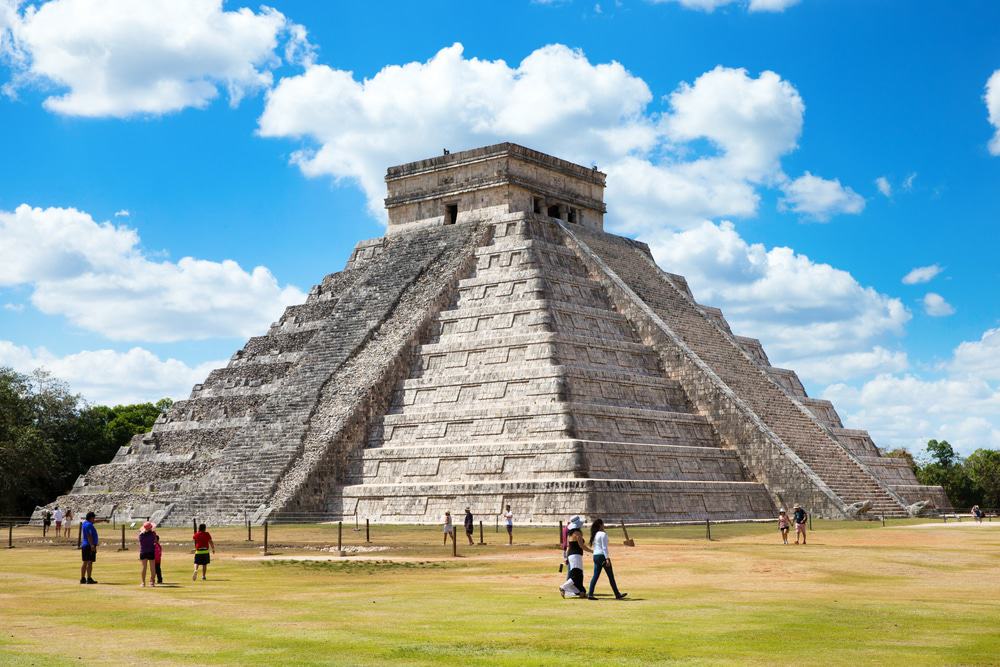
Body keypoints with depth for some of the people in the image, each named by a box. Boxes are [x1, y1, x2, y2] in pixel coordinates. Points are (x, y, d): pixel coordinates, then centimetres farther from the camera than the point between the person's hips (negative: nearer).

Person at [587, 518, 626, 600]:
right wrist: (607, 559, -18)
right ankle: (617, 595, 8)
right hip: (602, 556, -8)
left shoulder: (594, 535, 12)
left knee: (595, 576, 7)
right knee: (611, 576, 1)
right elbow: (604, 547, -16)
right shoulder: (603, 534, -12)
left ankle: (590, 594, -2)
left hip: (595, 556, 8)